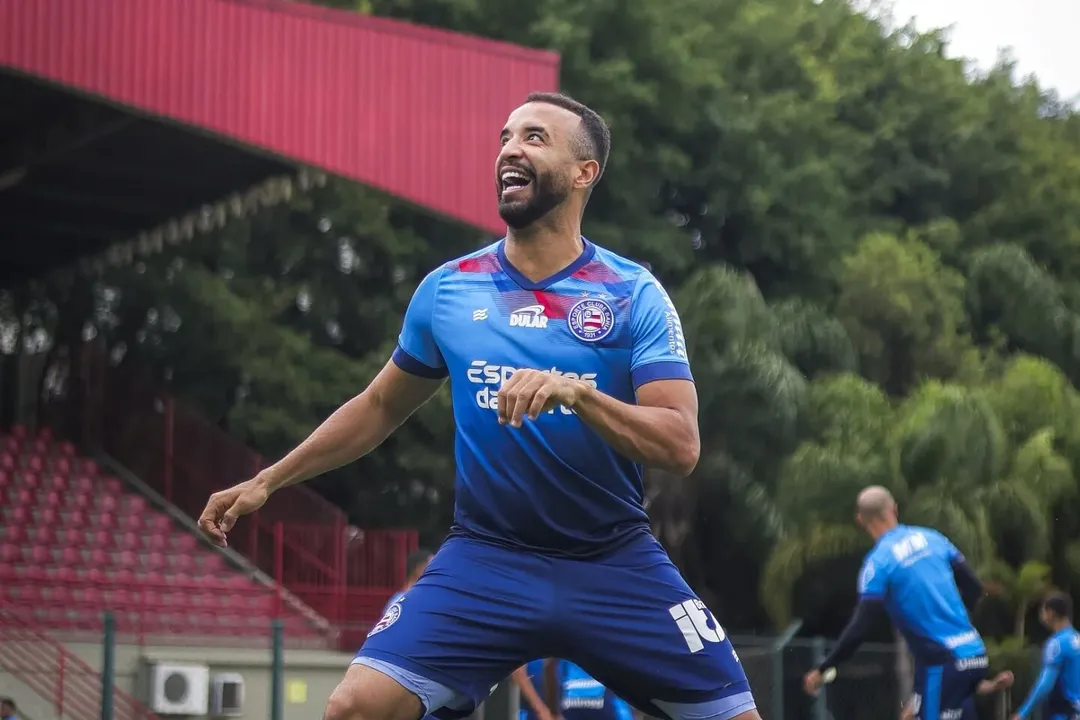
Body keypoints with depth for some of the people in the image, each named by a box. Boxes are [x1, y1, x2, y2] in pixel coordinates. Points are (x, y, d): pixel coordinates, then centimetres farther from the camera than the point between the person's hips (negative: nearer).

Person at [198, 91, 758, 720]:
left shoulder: (635, 294, -5)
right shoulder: (446, 289, 3)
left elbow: (681, 447, -14)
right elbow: (380, 408, 18)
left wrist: (575, 391, -29)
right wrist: (267, 481, 14)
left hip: (616, 566, 0)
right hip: (485, 557, 1)